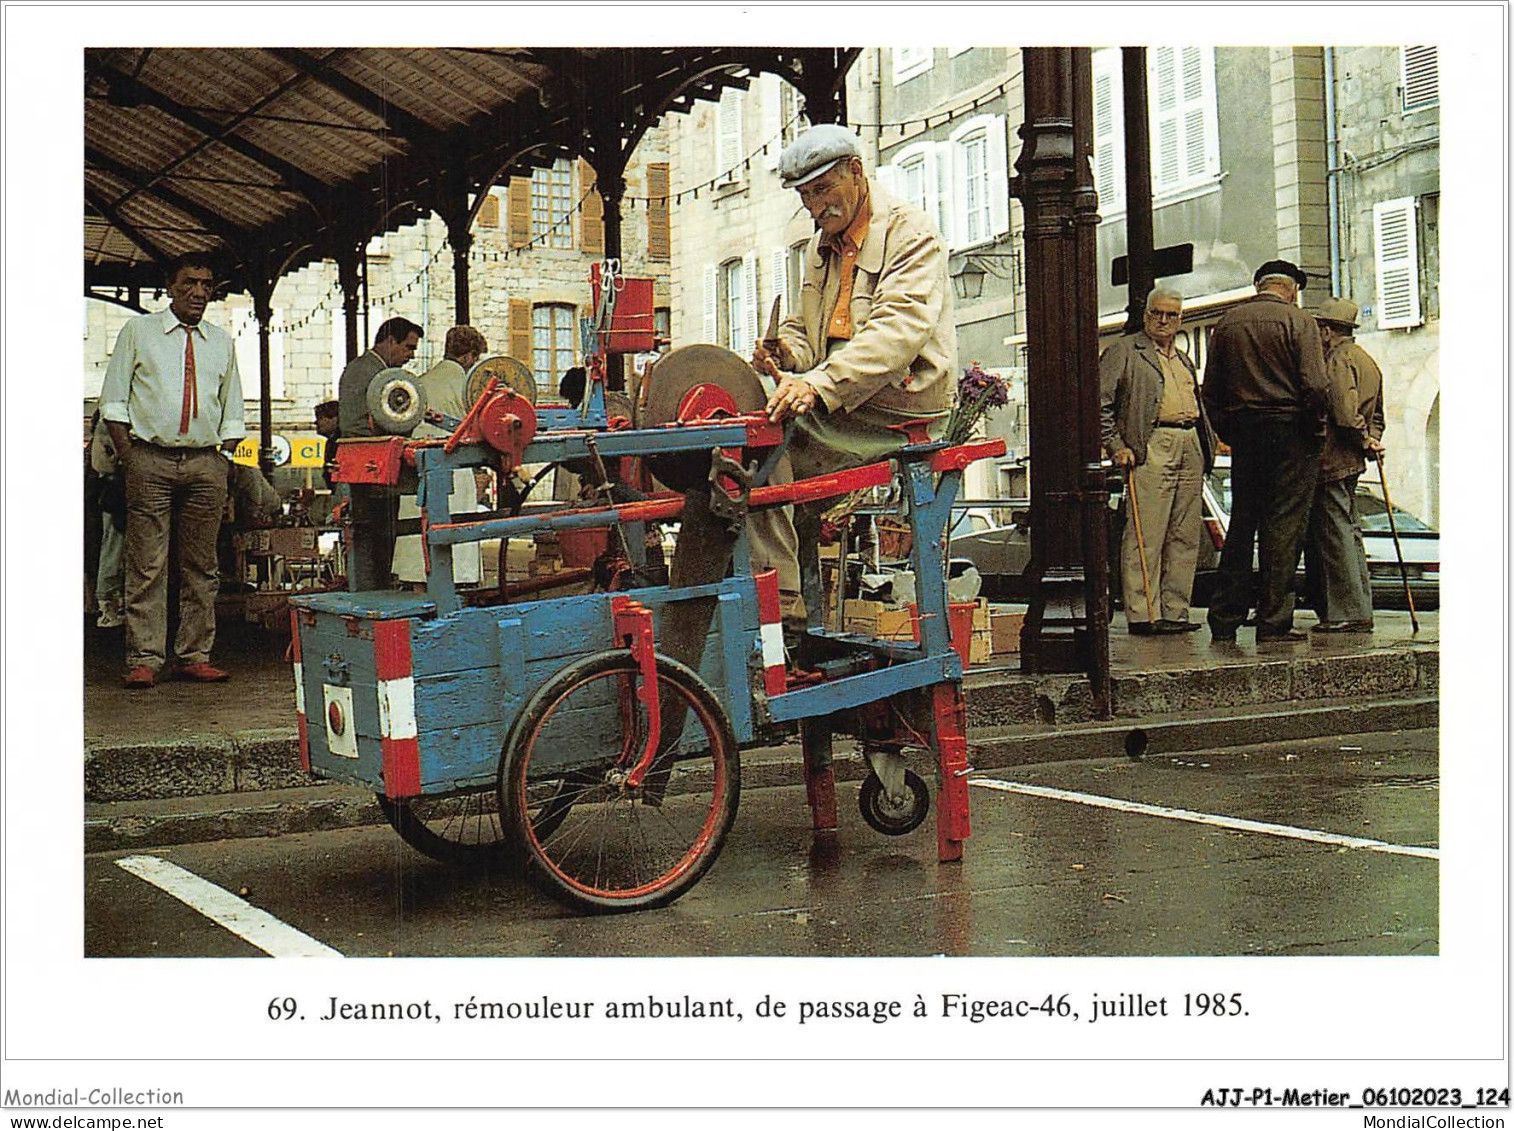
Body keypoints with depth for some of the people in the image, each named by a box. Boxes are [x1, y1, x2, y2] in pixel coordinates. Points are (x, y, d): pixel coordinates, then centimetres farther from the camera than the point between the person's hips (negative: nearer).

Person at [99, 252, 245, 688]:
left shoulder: (222, 342, 15)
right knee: (147, 565, -5)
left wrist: (223, 460, 5)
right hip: (150, 458, -3)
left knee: (201, 566, 3)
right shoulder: (138, 332, 7)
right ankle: (144, 659, -3)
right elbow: (113, 400, 6)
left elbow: (232, 413, 19)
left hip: (206, 461, 3)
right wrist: (128, 456, -5)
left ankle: (194, 656, 8)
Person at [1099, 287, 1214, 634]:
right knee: (1146, 536, -10)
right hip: (1152, 447, -7)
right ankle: (1142, 614, -9)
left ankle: (1175, 612, 10)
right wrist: (1116, 446, -11)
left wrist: (1205, 449, 17)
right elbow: (1101, 402, -3)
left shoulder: (1184, 360, 26)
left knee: (1185, 537, 5)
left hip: (1191, 449, 7)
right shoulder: (1123, 352, 4)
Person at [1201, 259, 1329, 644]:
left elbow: (1210, 389, 9)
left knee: (1241, 525, 11)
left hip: (1243, 434, 5)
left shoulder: (1227, 322, 10)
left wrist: (1229, 433, 15)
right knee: (1284, 526, -2)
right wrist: (1316, 430, -2)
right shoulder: (1299, 322, -4)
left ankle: (1224, 619, 11)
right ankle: (1274, 622, -2)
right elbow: (1314, 385, -13)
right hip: (1289, 433, -5)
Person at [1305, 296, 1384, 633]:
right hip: (1352, 461, 10)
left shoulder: (1338, 359, -11)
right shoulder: (1366, 360, 20)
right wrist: (1371, 440, 11)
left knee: (1335, 534, -7)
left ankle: (1349, 612, -8)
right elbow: (1376, 414, 23)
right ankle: (1359, 609, 15)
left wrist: (1363, 441, -11)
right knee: (1349, 532, 13)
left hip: (1331, 461, -10)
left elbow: (1344, 409, -22)